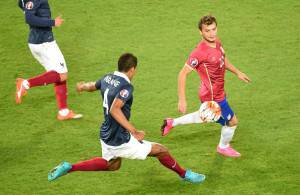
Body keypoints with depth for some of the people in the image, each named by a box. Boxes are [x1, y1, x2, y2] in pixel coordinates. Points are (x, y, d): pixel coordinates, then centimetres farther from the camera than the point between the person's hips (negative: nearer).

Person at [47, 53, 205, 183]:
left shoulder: (107, 78, 3)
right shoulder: (126, 86, -22)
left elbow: (92, 86, 24)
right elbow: (114, 110, -34)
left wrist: (82, 87, 48)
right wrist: (134, 131, -32)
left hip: (105, 136, 9)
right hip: (120, 141, -9)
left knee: (112, 165, 34)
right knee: (161, 151, 5)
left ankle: (68, 167, 26)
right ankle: (184, 175, 24)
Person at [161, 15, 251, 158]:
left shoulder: (217, 43, -6)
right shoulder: (200, 52, -31)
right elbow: (183, 74, -26)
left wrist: (237, 72, 24)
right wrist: (182, 100, -27)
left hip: (218, 92, 8)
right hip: (213, 97, -8)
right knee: (232, 121, 11)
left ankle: (172, 123, 42)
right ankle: (223, 147, 40)